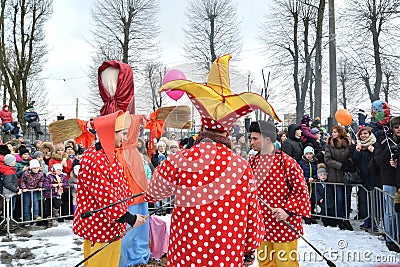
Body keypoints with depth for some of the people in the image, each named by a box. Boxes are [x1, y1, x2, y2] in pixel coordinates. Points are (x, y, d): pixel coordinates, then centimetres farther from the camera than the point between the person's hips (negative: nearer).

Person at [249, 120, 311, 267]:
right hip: (260, 224, 6)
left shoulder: (287, 162, -14)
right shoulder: (253, 161, 5)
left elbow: (301, 189, -13)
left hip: (284, 225, -6)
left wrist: (287, 210, -22)